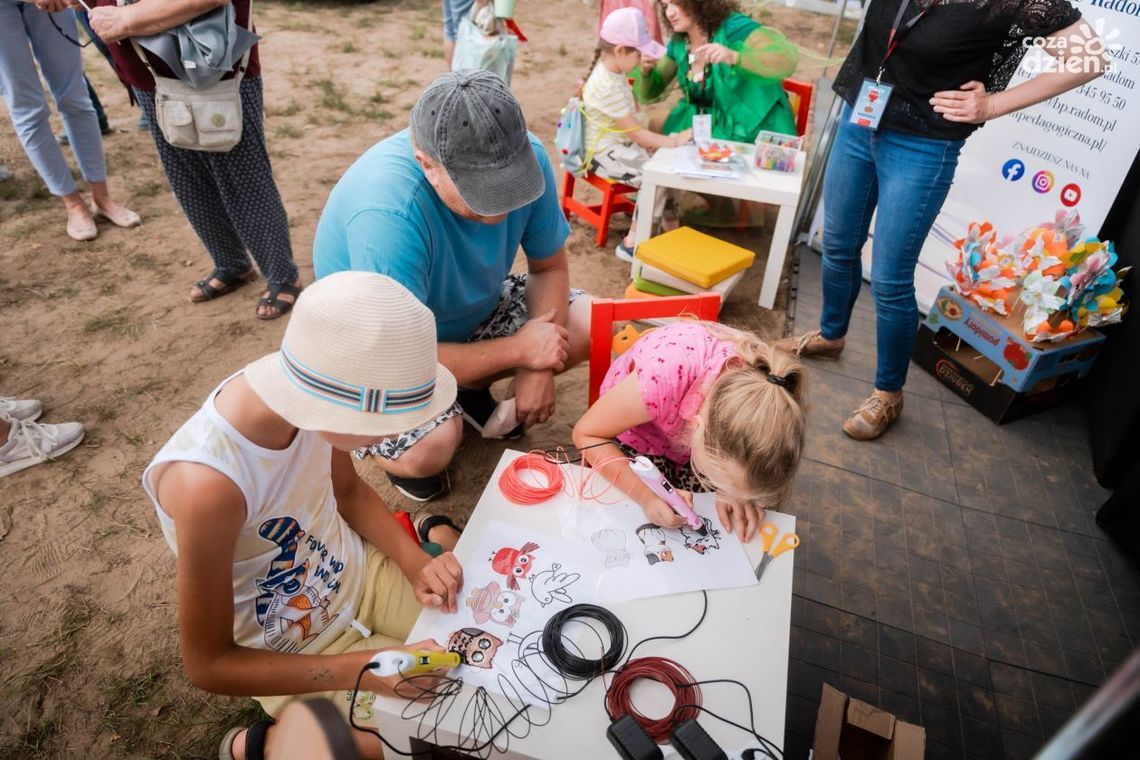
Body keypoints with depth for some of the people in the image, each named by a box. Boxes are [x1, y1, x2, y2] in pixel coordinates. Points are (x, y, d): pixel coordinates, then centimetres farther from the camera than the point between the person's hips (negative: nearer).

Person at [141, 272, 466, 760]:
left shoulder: (309, 392, -21)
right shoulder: (207, 485, -37)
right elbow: (208, 665, -22)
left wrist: (416, 562, -14)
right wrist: (362, 669, -29)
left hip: (363, 574, 5)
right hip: (298, 655, -4)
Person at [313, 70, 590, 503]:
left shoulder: (527, 156, -22)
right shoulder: (386, 212, -39)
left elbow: (549, 266, -8)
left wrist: (539, 365, -20)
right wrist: (519, 350, -26)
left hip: (474, 308, 6)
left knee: (590, 326, -9)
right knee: (428, 450, -32)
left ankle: (470, 389, 13)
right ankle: (387, 439, 7)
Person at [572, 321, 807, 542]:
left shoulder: (768, 402, -33)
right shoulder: (661, 379, -46)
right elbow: (586, 434, -29)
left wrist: (734, 491, -31)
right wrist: (647, 495, -41)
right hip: (640, 432, -2)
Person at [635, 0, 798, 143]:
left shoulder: (732, 27, -19)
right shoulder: (679, 42, 1)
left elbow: (789, 59, -34)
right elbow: (649, 94, 9)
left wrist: (734, 57, -49)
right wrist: (645, 70, -14)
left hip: (752, 132, -6)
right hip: (709, 129, 6)